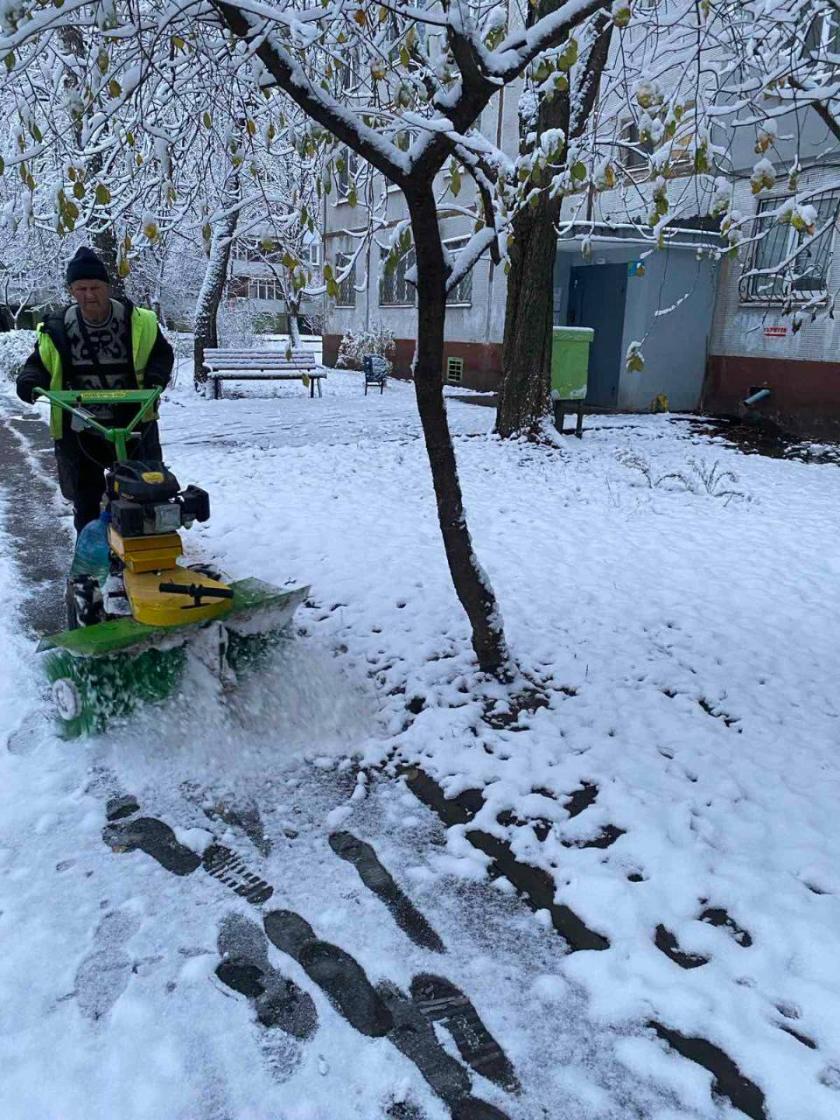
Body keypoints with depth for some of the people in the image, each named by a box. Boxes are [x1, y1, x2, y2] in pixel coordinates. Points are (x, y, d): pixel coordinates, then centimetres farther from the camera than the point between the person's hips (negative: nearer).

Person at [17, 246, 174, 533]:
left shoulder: (139, 322, -7)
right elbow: (39, 363, 6)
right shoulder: (57, 329, -5)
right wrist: (30, 380, -17)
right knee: (86, 498, 11)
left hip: (132, 424, -1)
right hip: (80, 430, 1)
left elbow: (162, 353, 6)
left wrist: (156, 375, -15)